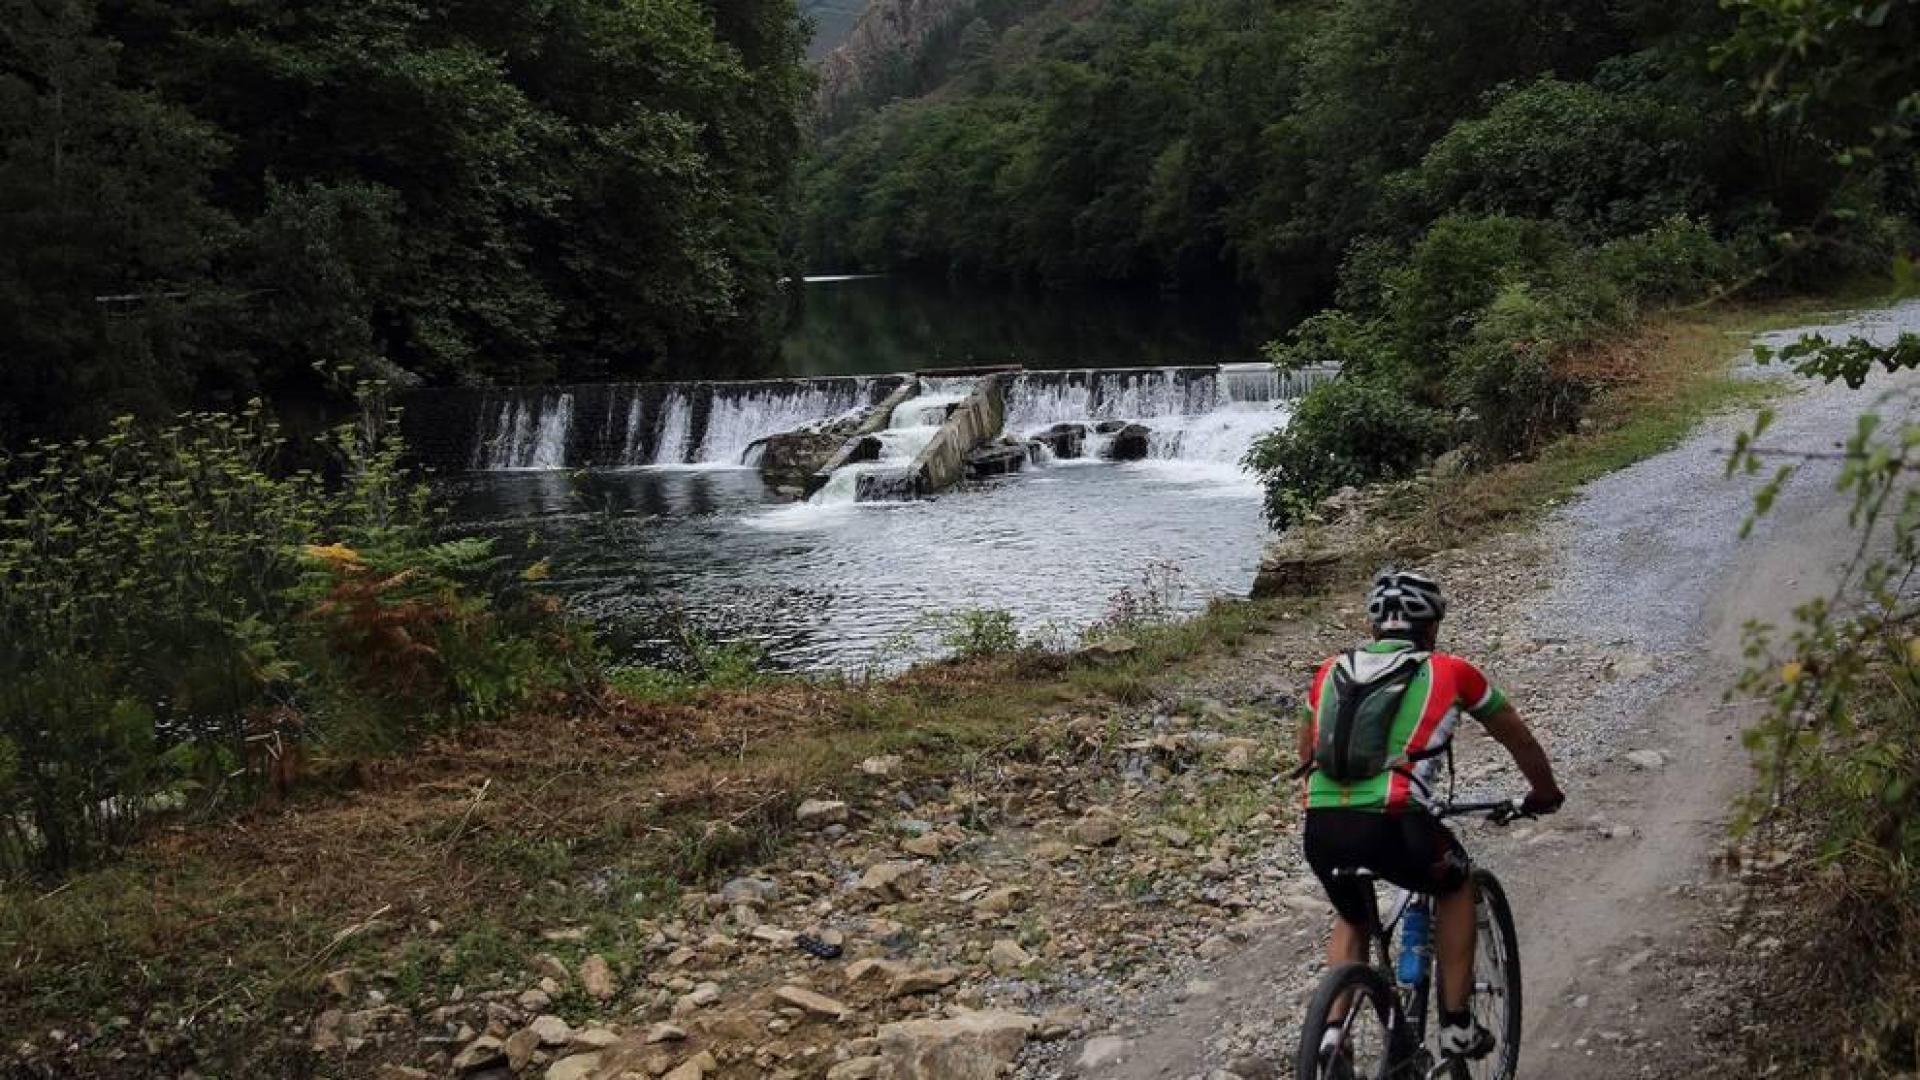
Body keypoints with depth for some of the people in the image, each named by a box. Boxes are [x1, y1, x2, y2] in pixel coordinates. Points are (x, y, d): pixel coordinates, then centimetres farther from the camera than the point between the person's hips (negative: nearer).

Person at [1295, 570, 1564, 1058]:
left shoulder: (1332, 671, 22)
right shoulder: (1449, 672, 13)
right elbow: (1521, 741, 26)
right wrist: (1545, 795, 45)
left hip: (1320, 828, 3)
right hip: (1391, 825, -3)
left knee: (1350, 919, 32)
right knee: (1457, 884, 29)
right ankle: (1456, 1024, 26)